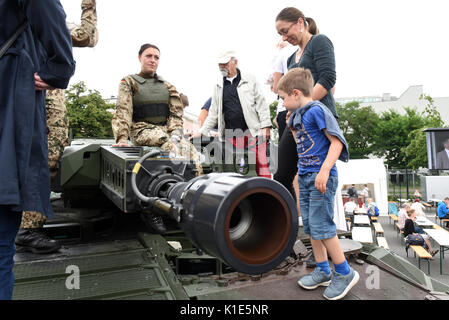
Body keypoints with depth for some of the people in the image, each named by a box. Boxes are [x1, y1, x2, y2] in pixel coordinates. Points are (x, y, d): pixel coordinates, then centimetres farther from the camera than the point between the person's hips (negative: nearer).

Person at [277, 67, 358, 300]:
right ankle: (323, 271, 26)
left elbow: (337, 141, -16)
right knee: (310, 226, 12)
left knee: (321, 226, -6)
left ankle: (345, 273, 13)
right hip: (305, 176, 9)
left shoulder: (317, 110, -11)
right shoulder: (299, 115, 15)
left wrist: (325, 170, -24)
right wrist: (292, 128, 14)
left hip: (321, 177, -9)